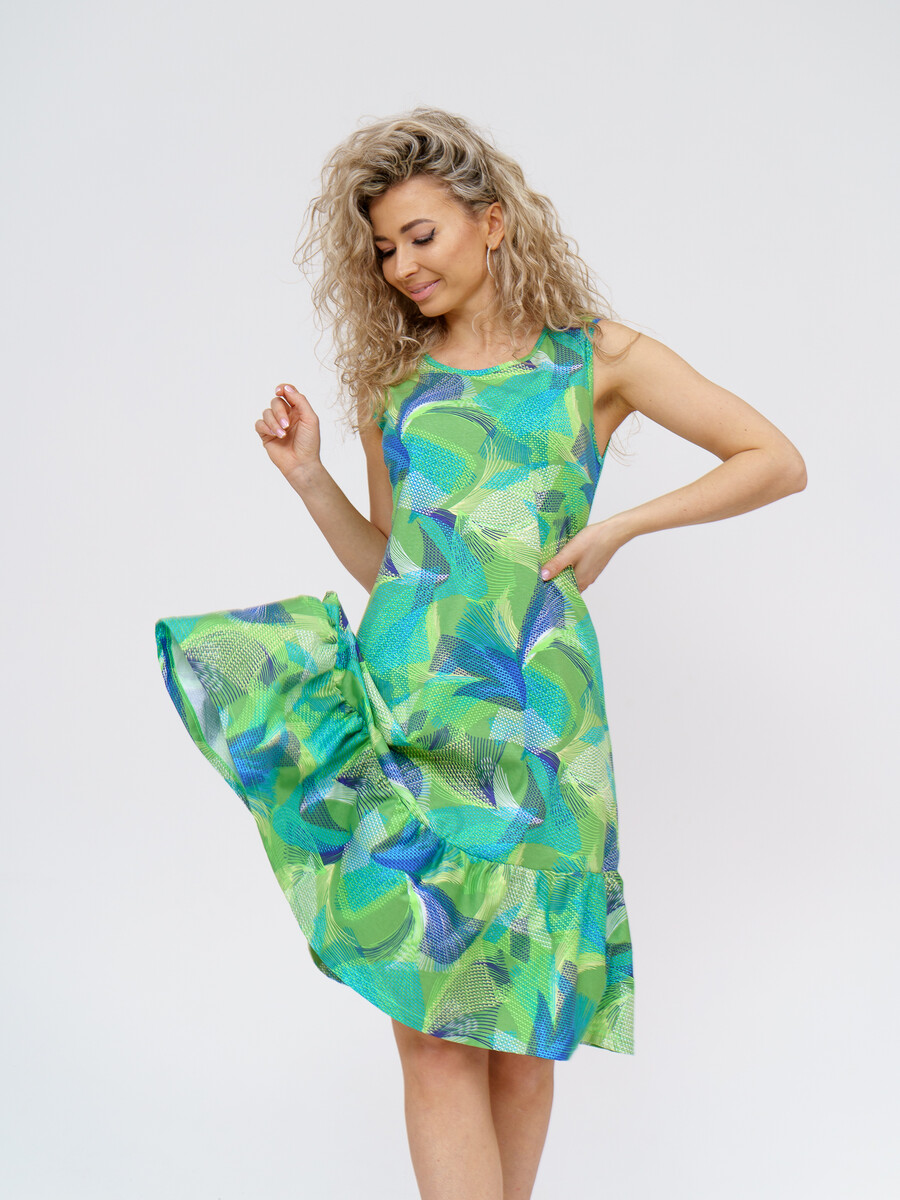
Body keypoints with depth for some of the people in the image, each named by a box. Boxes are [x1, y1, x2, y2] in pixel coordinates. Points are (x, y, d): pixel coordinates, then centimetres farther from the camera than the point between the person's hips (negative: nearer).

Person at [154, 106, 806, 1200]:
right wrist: (309, 477, 7)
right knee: (428, 1025, -4)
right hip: (403, 691, 2)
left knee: (514, 1020, 5)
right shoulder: (390, 380, 16)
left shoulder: (594, 357, 7)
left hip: (526, 693, -2)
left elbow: (778, 462, 7)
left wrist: (618, 526, -1)